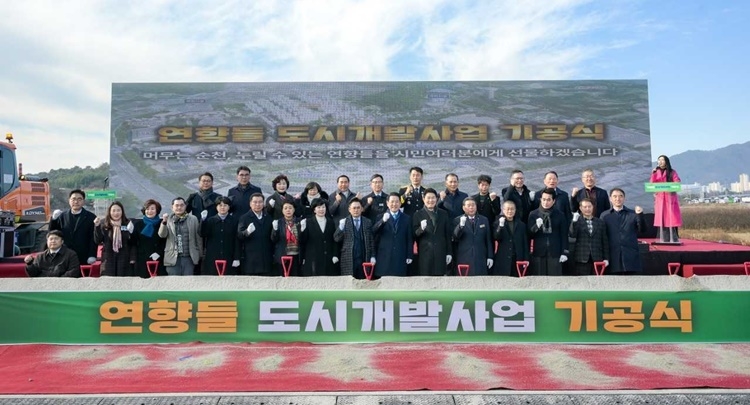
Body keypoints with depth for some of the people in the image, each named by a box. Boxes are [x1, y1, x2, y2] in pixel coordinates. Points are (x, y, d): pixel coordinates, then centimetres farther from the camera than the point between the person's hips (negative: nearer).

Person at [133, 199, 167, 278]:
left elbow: (165, 242, 2)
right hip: (142, 261, 2)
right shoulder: (138, 224, 12)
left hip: (158, 261, -2)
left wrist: (158, 253, -11)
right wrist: (130, 232, -6)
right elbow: (134, 243, 11)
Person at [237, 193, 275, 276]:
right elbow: (239, 235, -11)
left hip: (267, 260, 4)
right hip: (250, 259, -4)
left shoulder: (269, 218, 13)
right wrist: (247, 232, -30)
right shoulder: (244, 218, 0)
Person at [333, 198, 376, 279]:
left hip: (364, 259, 1)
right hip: (348, 259, -1)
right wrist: (341, 226, -18)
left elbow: (371, 240, 10)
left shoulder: (367, 222, 10)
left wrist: (372, 256, 4)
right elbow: (336, 239, -2)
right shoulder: (343, 222, 5)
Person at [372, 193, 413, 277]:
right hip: (384, 257, -1)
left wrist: (410, 256, 3)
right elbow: (373, 232, -11)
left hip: (400, 258, 1)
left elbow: (409, 239, 9)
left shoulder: (407, 219, 10)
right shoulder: (381, 217, 7)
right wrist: (383, 221, -28)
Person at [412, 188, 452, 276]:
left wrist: (449, 253, 7)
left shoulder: (443, 214, 12)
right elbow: (414, 235, 1)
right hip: (425, 254, -2)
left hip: (440, 253, 2)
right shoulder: (418, 215, 5)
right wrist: (421, 229, -20)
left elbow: (448, 234, 12)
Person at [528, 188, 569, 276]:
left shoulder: (559, 215, 5)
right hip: (538, 253, 0)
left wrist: (564, 252, 1)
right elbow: (529, 235, 1)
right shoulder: (533, 214, 4)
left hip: (555, 253, 0)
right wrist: (536, 226, -18)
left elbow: (564, 235, 7)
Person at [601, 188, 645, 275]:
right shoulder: (604, 215, 8)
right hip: (613, 257, 0)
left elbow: (642, 230, 0)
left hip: (631, 257, 0)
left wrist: (640, 215, -15)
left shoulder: (633, 214, 9)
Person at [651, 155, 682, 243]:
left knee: (671, 218, -8)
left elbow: (677, 184, -6)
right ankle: (664, 240, 3)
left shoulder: (672, 172, 3)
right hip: (659, 198, 3)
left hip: (670, 197, -3)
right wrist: (653, 173, -7)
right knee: (661, 219, 0)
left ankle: (674, 240, -7)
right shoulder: (656, 172, 13)